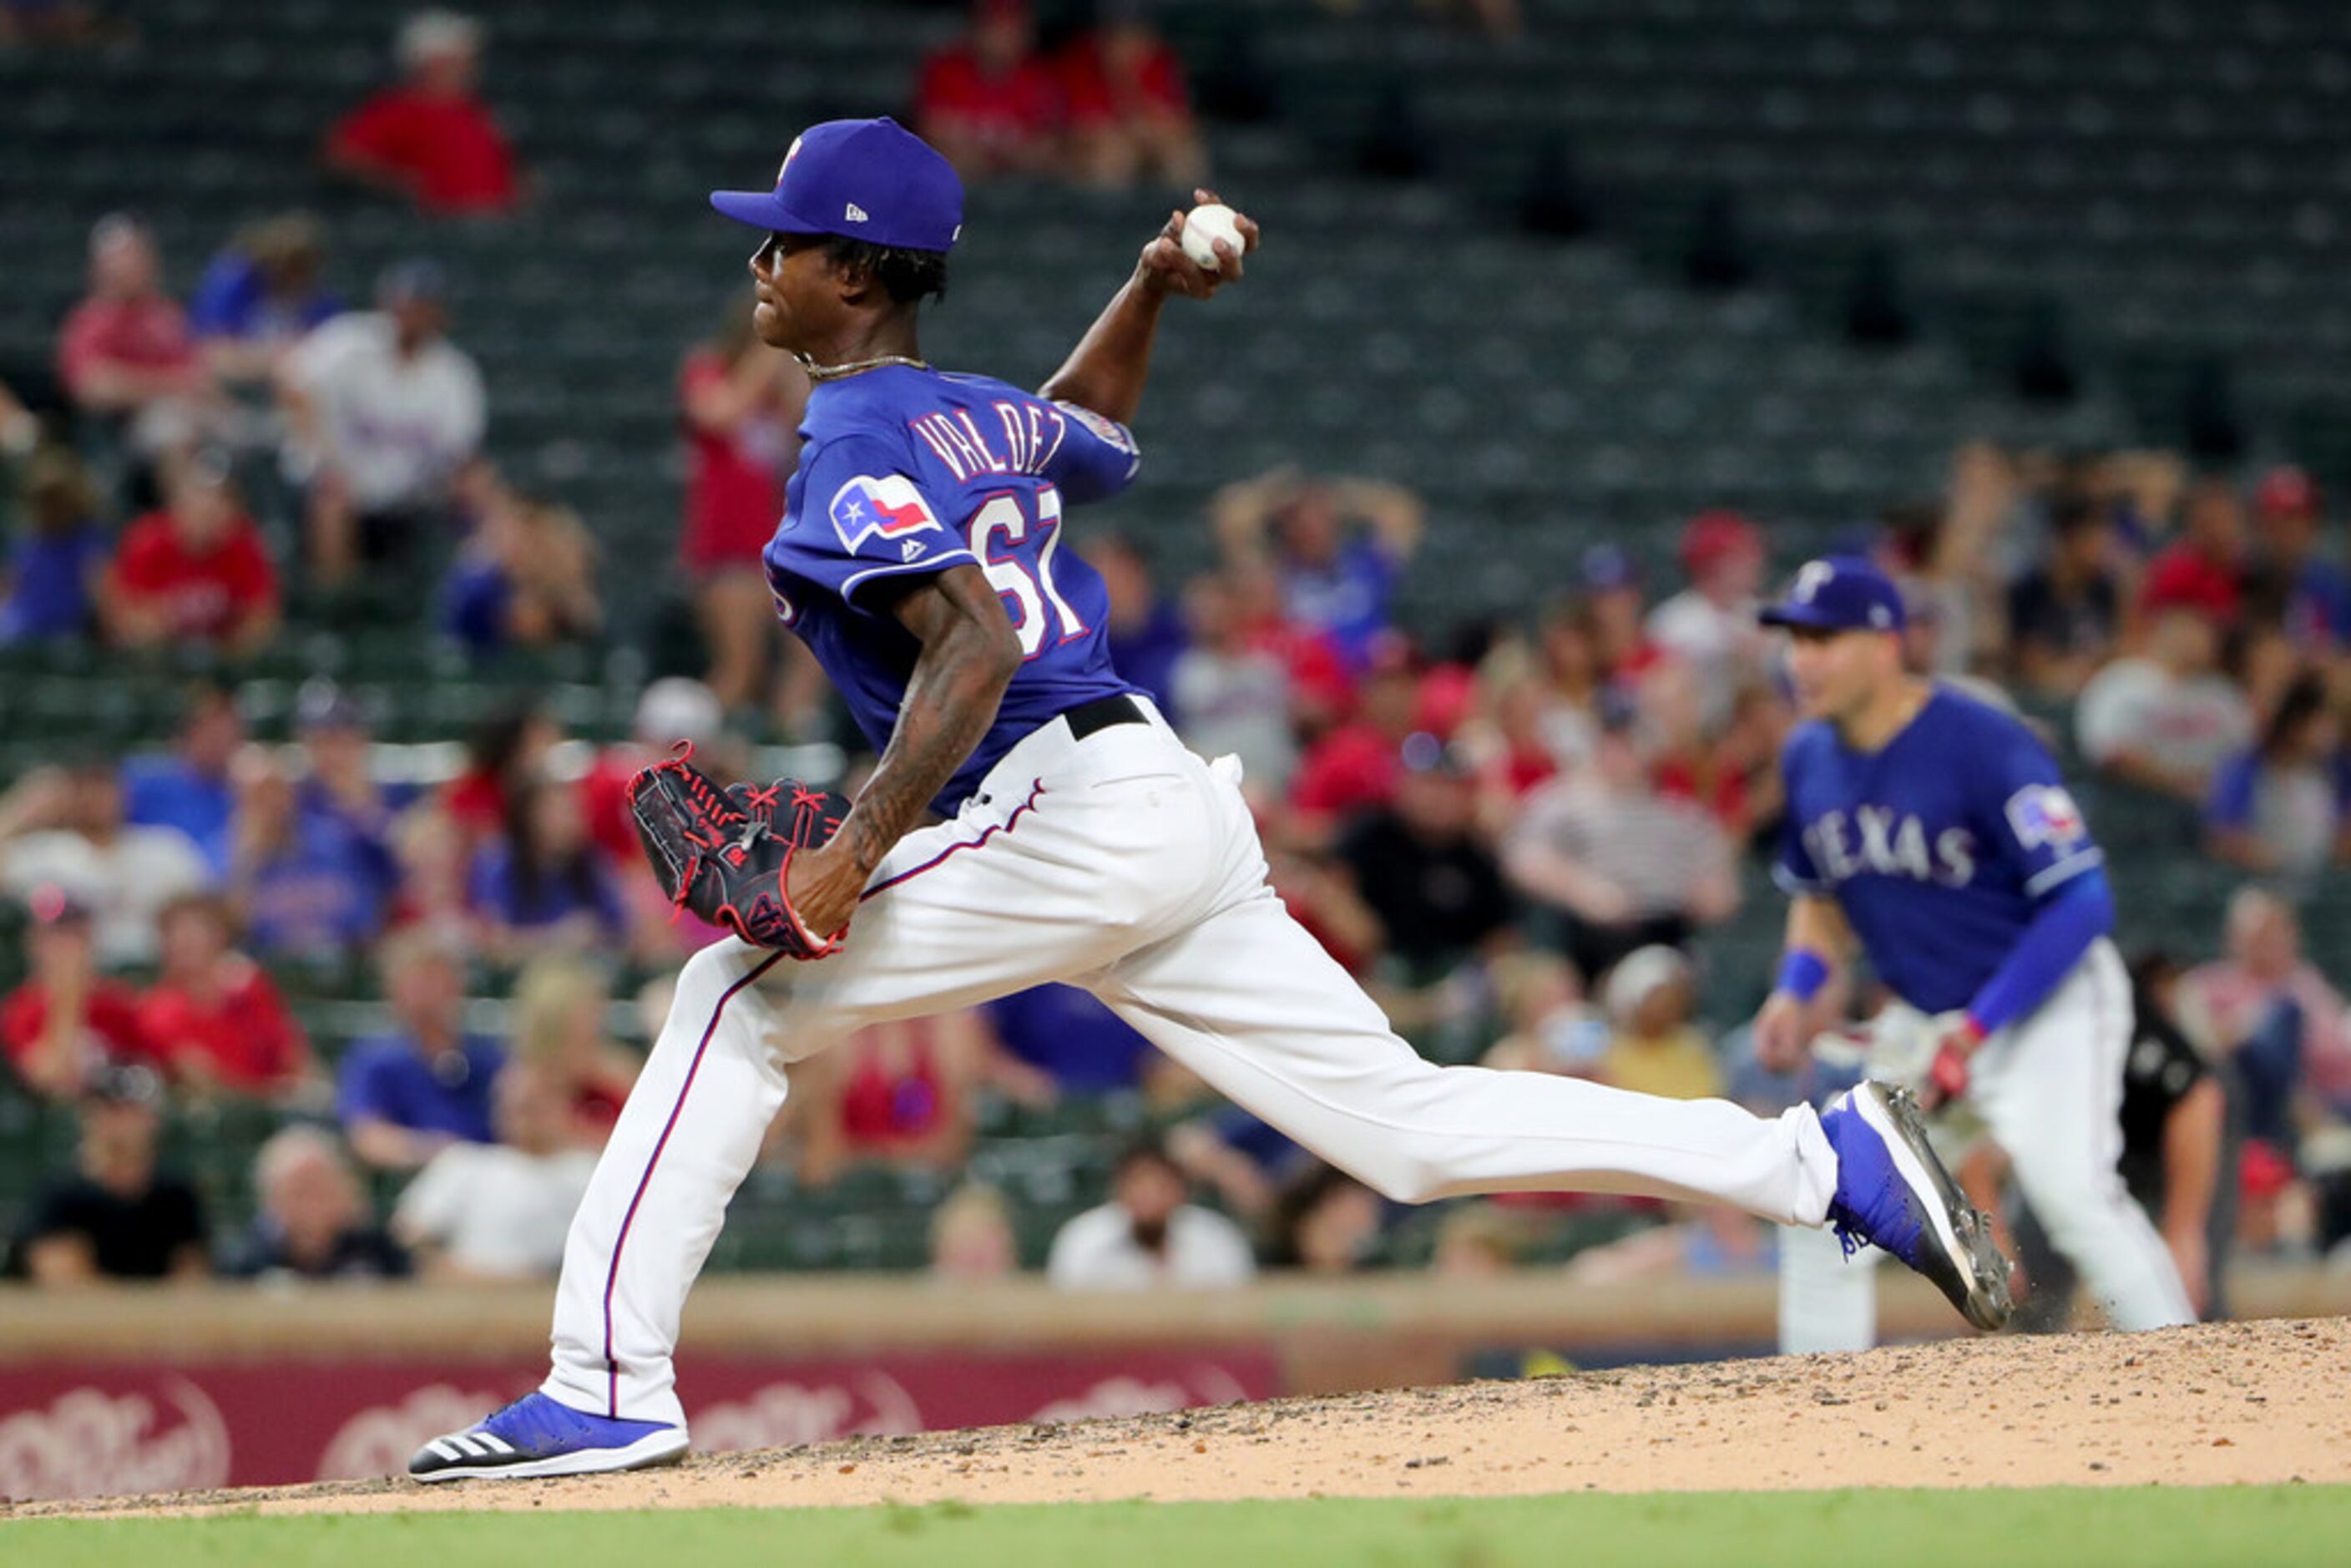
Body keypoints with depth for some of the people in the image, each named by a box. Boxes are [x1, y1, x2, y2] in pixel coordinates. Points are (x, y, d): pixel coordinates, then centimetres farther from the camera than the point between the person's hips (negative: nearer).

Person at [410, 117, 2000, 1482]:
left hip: (1073, 817, -9)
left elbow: (976, 642, -23)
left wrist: (857, 849, -27)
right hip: (1175, 816, 9)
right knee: (1408, 1122, 7)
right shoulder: (982, 414, 21)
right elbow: (1089, 428, 46)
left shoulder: (858, 448, -7)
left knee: (737, 997, -7)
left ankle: (610, 1390, -14)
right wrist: (1149, 289, 36)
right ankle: (1822, 1158, 1)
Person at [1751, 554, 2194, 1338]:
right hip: (1920, 1012, 7)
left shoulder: (1982, 744, -23)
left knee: (2068, 1186, -26)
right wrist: (1797, 991, -4)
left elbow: (2081, 902, -25)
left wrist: (1973, 1033, -28)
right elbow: (1820, 895, 17)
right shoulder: (1808, 758, -1)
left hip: (2048, 1003, -7)